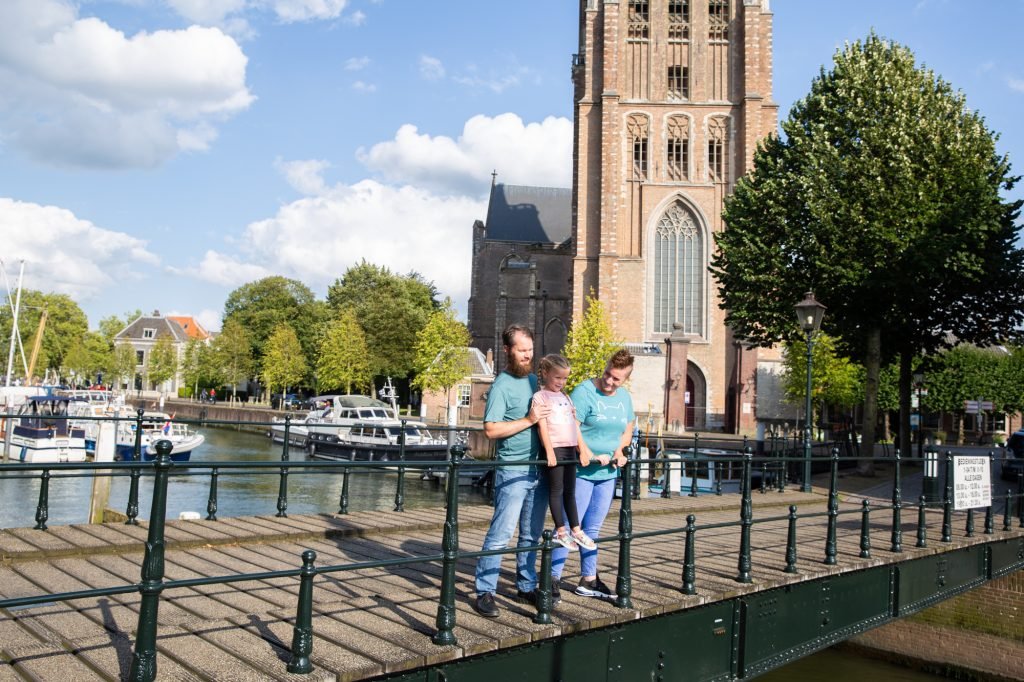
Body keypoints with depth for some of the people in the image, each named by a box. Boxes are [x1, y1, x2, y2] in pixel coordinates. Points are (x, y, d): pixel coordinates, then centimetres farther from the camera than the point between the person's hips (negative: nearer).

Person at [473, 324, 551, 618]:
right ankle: (485, 592, 3)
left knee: (532, 535, 14)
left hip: (539, 469, 7)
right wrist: (529, 420, -18)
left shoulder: (534, 380, 13)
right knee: (501, 533, -6)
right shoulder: (502, 386, -9)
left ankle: (526, 587, 26)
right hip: (513, 471, -7)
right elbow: (491, 429, -17)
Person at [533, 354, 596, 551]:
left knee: (570, 491, 12)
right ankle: (561, 531, 7)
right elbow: (542, 426, -10)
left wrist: (583, 450, 12)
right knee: (556, 490, 0)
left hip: (570, 449, 6)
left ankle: (576, 530, 17)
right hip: (555, 448, -6)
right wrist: (549, 451, -17)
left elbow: (575, 425, 17)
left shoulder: (566, 398, 18)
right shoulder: (540, 397, -2)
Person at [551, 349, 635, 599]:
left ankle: (588, 580, 26)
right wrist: (592, 456, -22)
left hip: (607, 474, 7)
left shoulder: (625, 397, 10)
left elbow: (628, 430, 20)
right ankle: (553, 579, 4)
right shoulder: (584, 391, -12)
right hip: (582, 471, -7)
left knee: (592, 529, 16)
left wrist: (619, 450, 1)